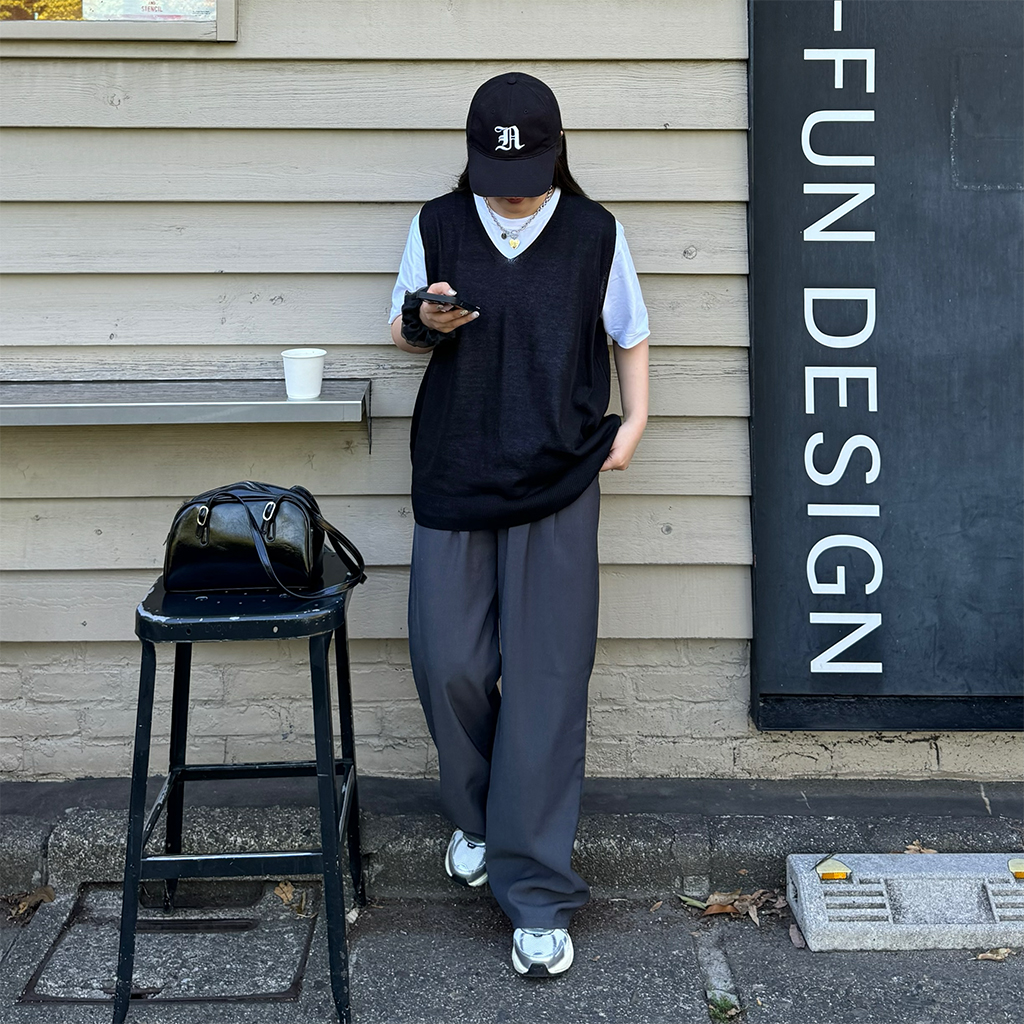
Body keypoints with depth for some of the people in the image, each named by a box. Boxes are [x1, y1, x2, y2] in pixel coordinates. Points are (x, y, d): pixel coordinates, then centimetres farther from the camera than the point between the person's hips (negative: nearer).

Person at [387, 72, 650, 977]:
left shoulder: (595, 233, 2)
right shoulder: (437, 226, 4)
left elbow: (630, 335, 13)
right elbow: (404, 332, 13)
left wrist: (633, 422, 0)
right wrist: (425, 321, -10)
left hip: (557, 487, -1)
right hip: (453, 478, 2)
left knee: (546, 684, -4)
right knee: (449, 668, 2)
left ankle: (536, 895, 3)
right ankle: (477, 818, 31)